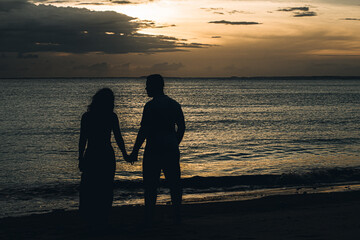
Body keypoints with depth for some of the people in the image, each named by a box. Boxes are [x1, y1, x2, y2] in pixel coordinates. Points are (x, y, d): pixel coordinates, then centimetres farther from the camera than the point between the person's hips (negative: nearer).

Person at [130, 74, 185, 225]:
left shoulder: (150, 106, -11)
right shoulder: (174, 105, 9)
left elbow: (144, 130, -14)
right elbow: (181, 128, 14)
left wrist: (135, 151, -9)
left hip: (154, 150, -6)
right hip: (171, 150, 6)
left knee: (151, 185, 0)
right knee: (174, 183, 12)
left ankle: (149, 219, 0)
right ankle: (177, 216, 15)